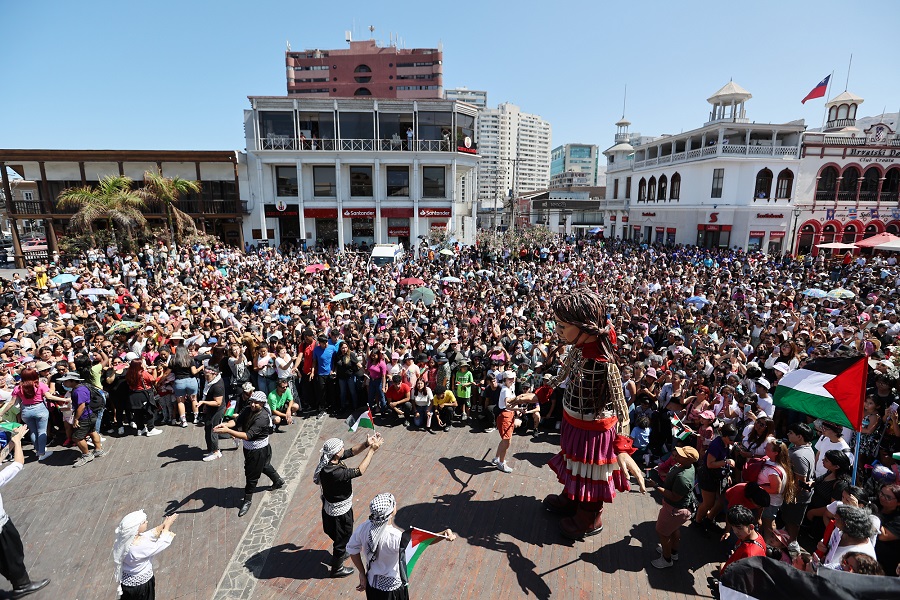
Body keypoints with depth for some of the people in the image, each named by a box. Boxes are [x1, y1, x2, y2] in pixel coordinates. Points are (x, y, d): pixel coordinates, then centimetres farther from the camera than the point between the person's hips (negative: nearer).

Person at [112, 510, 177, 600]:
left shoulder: (127, 539, -15)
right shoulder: (141, 547, -37)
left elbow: (149, 535, 0)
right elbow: (162, 543, -22)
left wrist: (163, 525, -6)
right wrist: (167, 525, -12)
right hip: (141, 583, -7)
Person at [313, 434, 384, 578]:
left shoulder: (329, 459, -16)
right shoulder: (334, 473, -41)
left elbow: (351, 451, -7)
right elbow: (359, 471, -34)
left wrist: (366, 444, -22)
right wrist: (372, 450, -31)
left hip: (332, 506, 8)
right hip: (339, 511, -8)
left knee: (342, 535, 33)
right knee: (342, 538, 17)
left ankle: (340, 553, 59)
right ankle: (337, 568, 40)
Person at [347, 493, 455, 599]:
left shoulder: (365, 527, -19)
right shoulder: (395, 537, -37)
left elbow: (352, 549, -5)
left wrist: (362, 574, 5)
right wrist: (443, 535, -42)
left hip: (371, 582, 5)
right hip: (392, 587, -5)